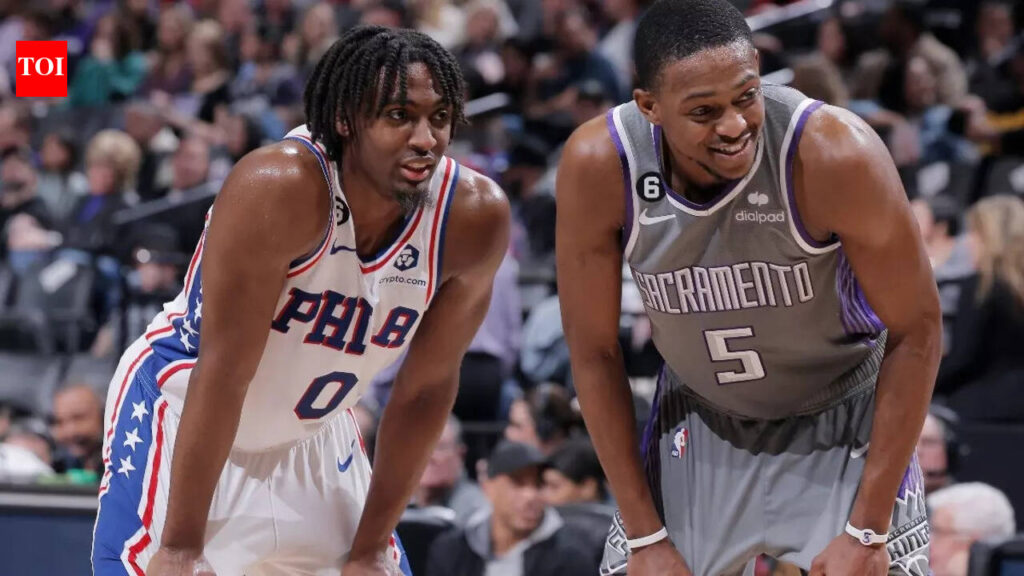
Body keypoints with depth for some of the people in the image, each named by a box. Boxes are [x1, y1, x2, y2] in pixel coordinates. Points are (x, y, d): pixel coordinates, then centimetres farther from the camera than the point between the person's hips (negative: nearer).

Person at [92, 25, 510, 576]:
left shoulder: (474, 216, -17)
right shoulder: (279, 187, -31)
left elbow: (426, 388, -7)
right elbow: (224, 371, -28)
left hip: (314, 435, 5)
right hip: (180, 410, -5)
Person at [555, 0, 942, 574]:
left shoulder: (836, 154, -30)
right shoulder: (597, 167, -23)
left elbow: (916, 333, -19)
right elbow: (594, 353, -10)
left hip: (843, 422, -2)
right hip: (698, 424, 2)